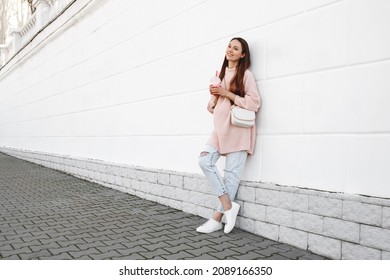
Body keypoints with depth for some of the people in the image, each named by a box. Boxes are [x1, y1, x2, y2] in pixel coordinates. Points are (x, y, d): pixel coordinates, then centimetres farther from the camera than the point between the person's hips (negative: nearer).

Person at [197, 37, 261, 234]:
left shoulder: (246, 74, -1)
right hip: (221, 128, 6)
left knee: (232, 173, -5)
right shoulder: (221, 74, 20)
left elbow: (254, 103, -10)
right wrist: (214, 94, 0)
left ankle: (217, 218, 3)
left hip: (238, 129, -6)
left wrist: (227, 93, -13)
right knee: (204, 160, -13)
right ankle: (228, 205, -6)